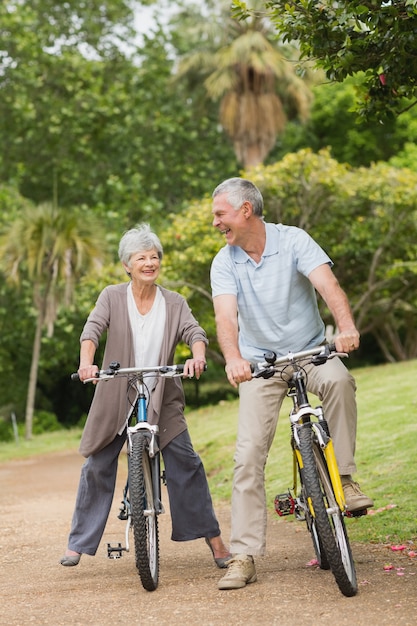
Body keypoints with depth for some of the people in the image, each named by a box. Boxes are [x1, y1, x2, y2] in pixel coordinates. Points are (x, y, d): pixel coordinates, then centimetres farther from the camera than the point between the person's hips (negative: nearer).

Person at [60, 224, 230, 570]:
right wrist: (86, 362, -32)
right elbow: (93, 328, -12)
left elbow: (194, 331, -10)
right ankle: (78, 542, 16)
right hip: (116, 396, 0)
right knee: (98, 467, 3)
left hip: (162, 399, 0)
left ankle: (214, 539, 1)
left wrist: (198, 356, -33)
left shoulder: (174, 303, 4)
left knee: (185, 463, -8)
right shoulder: (112, 297, 0)